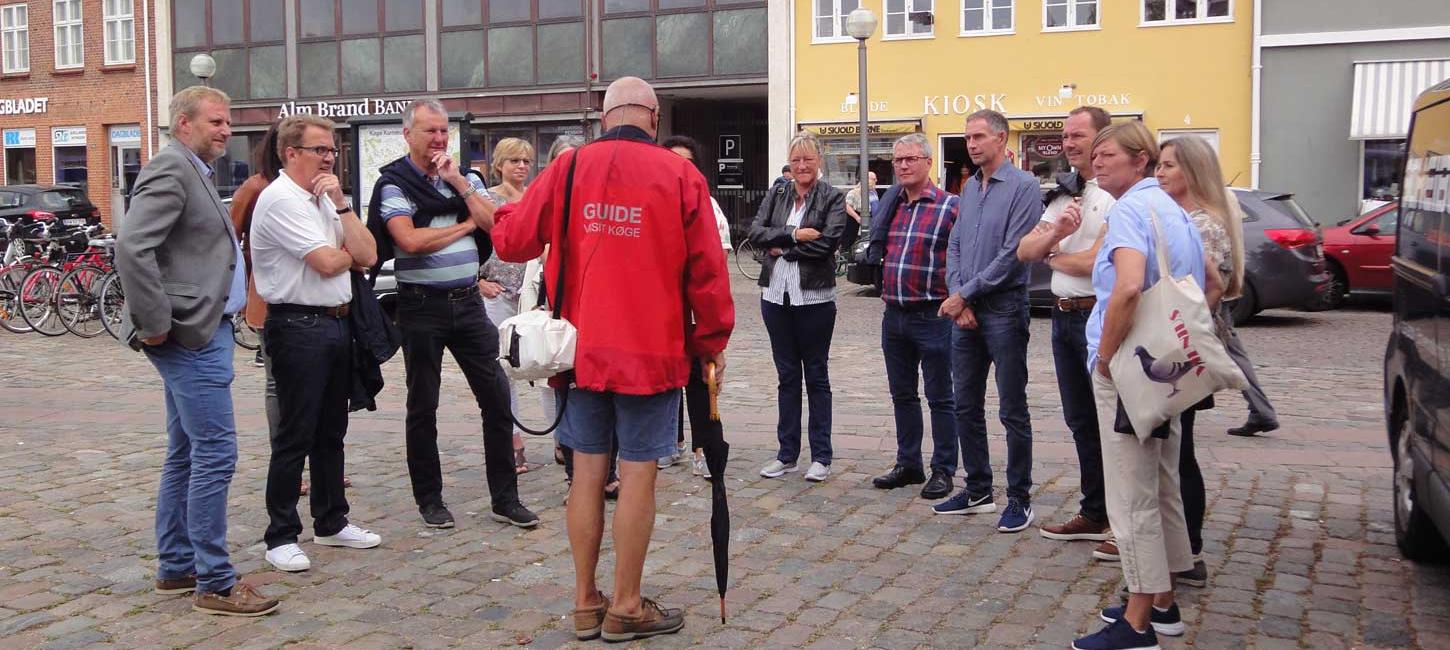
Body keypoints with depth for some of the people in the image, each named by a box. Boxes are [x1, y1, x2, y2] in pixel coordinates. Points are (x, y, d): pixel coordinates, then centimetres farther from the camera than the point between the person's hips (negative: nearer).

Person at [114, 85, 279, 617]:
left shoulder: (193, 172, 19)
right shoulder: (171, 169, -12)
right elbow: (131, 247, -24)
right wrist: (155, 325, -21)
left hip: (203, 333, 11)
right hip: (192, 336, -11)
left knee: (186, 454, 15)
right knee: (215, 453, -8)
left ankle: (175, 568, 25)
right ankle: (214, 583, -1)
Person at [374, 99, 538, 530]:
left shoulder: (466, 178, 11)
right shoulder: (393, 183, -4)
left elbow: (496, 225, -2)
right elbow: (410, 240, -18)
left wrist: (458, 183, -8)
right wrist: (465, 226, -6)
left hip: (468, 301, 4)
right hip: (422, 305, -4)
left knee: (496, 397, 2)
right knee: (423, 406, 7)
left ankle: (505, 498, 11)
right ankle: (430, 499, 20)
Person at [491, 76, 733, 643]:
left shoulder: (568, 168, 1)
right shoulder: (679, 175, -5)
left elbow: (512, 240, 5)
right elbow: (706, 270, -6)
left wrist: (505, 214, 28)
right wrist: (712, 342, 5)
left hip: (581, 349, 3)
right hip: (652, 351, -3)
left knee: (587, 470, 11)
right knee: (637, 474, 4)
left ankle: (585, 603, 20)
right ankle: (626, 608, 12)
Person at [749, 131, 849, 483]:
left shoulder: (833, 198, -2)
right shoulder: (776, 195, 10)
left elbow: (829, 241, -16)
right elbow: (756, 232, -4)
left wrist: (782, 247, -10)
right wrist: (794, 234, -17)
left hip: (814, 298, -4)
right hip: (776, 295, 4)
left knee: (816, 376, 5)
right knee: (786, 376, 11)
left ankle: (821, 456, 13)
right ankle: (787, 453, 19)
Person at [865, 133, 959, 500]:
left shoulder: (949, 206, -9)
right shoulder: (890, 206, 11)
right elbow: (875, 252, 24)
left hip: (932, 315, -7)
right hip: (894, 315, 7)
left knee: (940, 398, 4)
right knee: (902, 395, 15)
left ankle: (943, 470, 13)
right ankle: (908, 465, 26)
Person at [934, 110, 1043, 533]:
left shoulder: (1023, 187, -10)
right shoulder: (970, 188, 14)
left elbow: (1013, 254, -16)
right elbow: (954, 247, 13)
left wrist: (964, 294, -12)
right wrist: (958, 300, -2)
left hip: (1003, 308, -7)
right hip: (965, 309, 8)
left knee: (1013, 411, 0)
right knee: (967, 406, 13)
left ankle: (1019, 499, 9)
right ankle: (978, 490, 24)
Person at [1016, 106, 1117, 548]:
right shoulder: (1064, 195, 15)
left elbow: (1097, 262, -22)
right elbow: (1024, 251, 9)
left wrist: (1053, 257, -3)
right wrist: (1055, 234, -12)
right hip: (1064, 316, 9)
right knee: (1081, 422, 15)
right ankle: (1095, 514, 27)